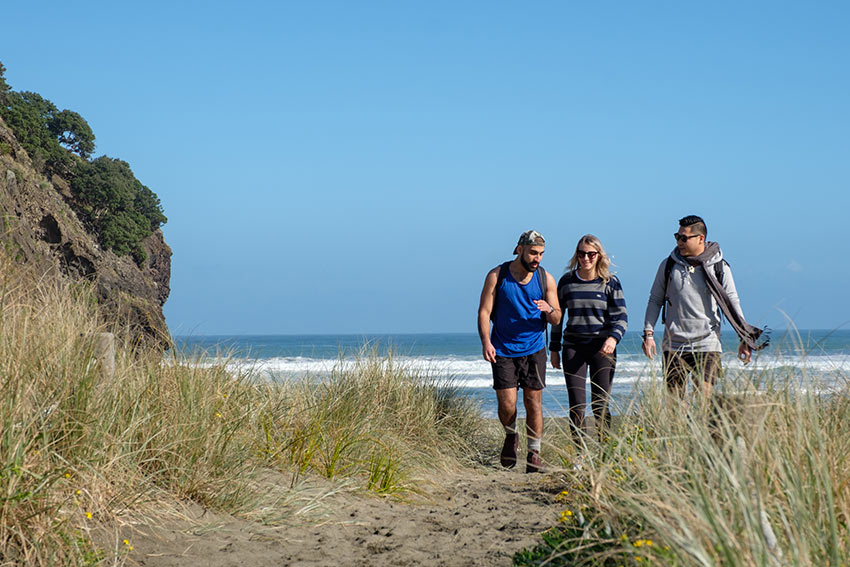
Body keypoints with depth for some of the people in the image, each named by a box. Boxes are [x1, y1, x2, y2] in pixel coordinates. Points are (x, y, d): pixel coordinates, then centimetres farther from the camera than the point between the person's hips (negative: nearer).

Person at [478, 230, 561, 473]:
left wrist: (549, 310, -19)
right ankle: (511, 436, 24)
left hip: (534, 350, 1)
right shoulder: (497, 276, -4)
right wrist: (486, 341, -17)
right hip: (503, 350, -1)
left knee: (533, 402, 1)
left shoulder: (546, 279, 1)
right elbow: (484, 311, -3)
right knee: (506, 404, -7)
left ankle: (534, 453, 14)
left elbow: (557, 319, 5)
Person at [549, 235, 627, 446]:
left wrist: (613, 337, -21)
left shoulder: (610, 282, 0)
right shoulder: (566, 281, 6)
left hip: (602, 349, -1)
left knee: (601, 405, 0)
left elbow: (621, 316, -1)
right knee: (577, 405, -4)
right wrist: (554, 348, 12)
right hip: (574, 348, 1)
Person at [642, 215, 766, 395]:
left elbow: (732, 303, 6)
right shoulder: (669, 265, 6)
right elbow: (655, 300, 12)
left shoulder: (719, 267, 2)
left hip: (707, 345, -2)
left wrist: (745, 338, 2)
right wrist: (648, 333, 2)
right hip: (674, 345, 2)